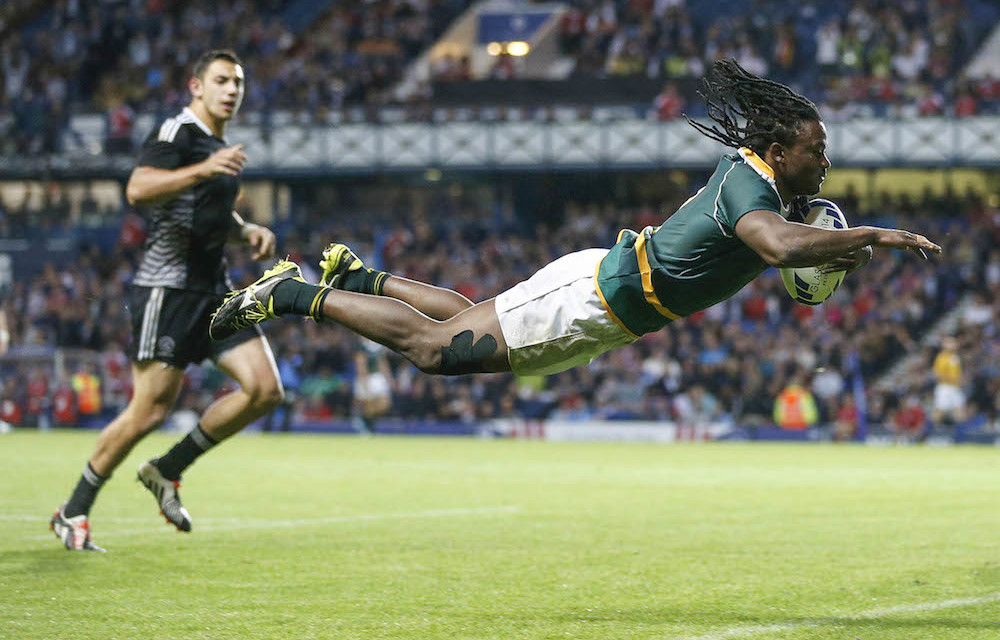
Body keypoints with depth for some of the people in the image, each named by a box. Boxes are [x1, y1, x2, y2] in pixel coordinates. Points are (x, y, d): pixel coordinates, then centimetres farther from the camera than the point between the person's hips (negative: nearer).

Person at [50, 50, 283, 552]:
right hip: (168, 288, -8)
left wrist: (247, 230, 15)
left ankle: (167, 471, 10)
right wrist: (202, 169, -35)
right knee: (150, 411, -9)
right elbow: (138, 189, -26)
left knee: (265, 389, -5)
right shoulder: (176, 132, -9)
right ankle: (74, 513, 8)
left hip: (212, 287, 8)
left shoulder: (221, 147, 18)